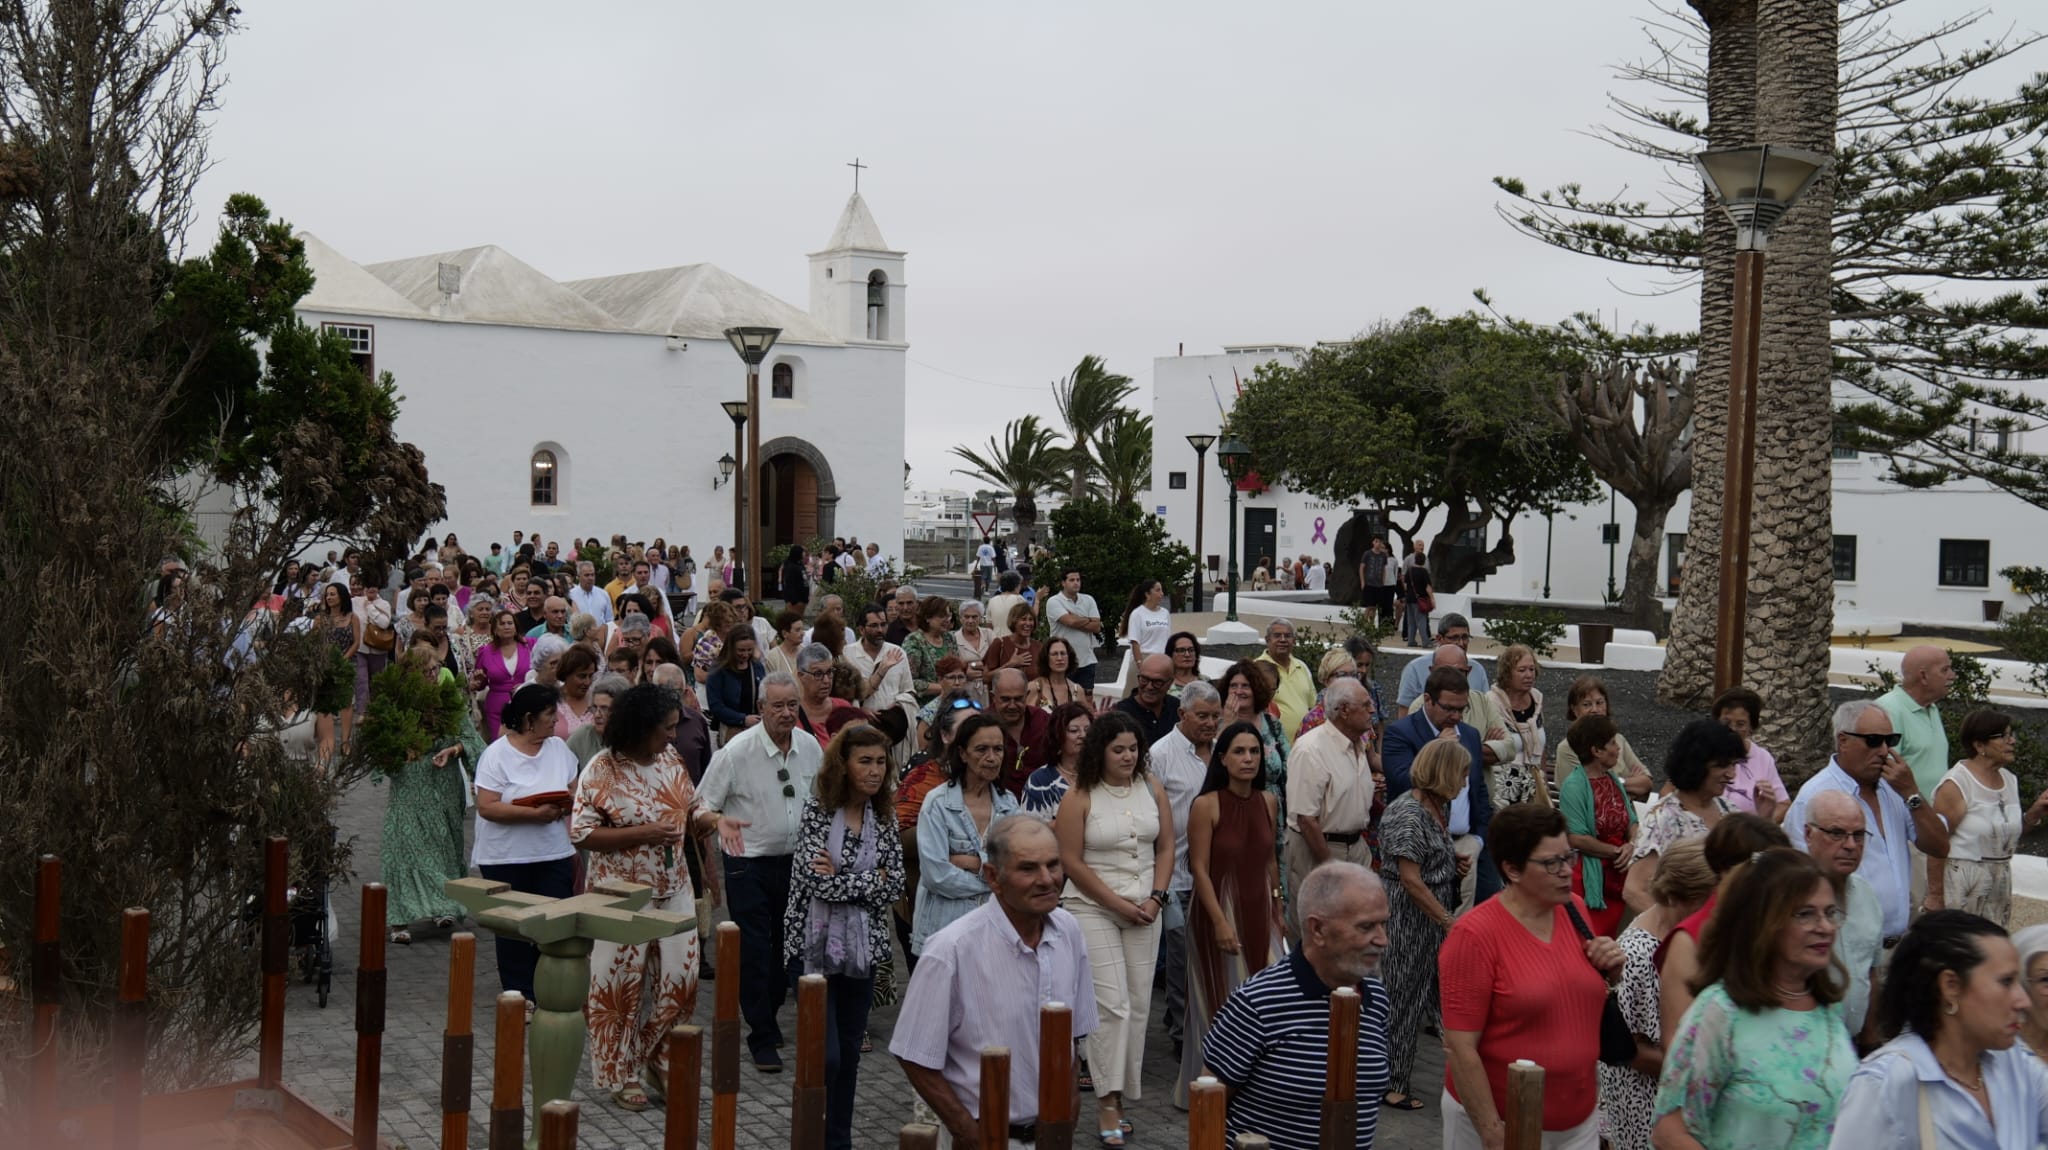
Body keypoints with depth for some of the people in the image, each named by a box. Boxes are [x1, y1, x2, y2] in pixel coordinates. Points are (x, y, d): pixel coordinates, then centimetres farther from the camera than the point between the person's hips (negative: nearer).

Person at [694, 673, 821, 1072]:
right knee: (754, 952, -3)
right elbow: (703, 806, -11)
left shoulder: (810, 748, 2)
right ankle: (762, 1039, 4)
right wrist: (722, 821, -31)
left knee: (785, 948, 13)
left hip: (795, 860, 5)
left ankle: (768, 1018, 30)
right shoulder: (737, 751, -13)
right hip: (749, 863, -5)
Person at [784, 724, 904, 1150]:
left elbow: (894, 884, -1)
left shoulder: (883, 816, 5)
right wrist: (870, 881, -9)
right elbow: (819, 880, -20)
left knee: (850, 1052, 12)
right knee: (826, 1055, -8)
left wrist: (841, 879, -11)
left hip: (862, 947, 5)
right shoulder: (817, 809, -10)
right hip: (815, 945, -5)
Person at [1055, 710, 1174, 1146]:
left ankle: (1122, 1091, 15)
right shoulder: (1080, 797, -9)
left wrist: (1156, 898, -3)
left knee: (1138, 1004, 5)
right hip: (1093, 908, -4)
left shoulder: (1151, 788, 5)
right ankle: (1107, 1102, -8)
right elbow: (1071, 861, -9)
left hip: (1144, 909, 5)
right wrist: (1118, 904, -9)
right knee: (1112, 1003, -11)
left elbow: (1166, 848, 10)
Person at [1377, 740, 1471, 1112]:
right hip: (1408, 917, -9)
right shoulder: (1407, 814, -22)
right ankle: (1390, 1085, 13)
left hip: (1435, 912, 9)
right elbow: (1411, 880, -23)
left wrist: (1453, 859, 6)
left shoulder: (1437, 806, 7)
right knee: (1403, 997, 2)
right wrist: (1448, 921, -20)